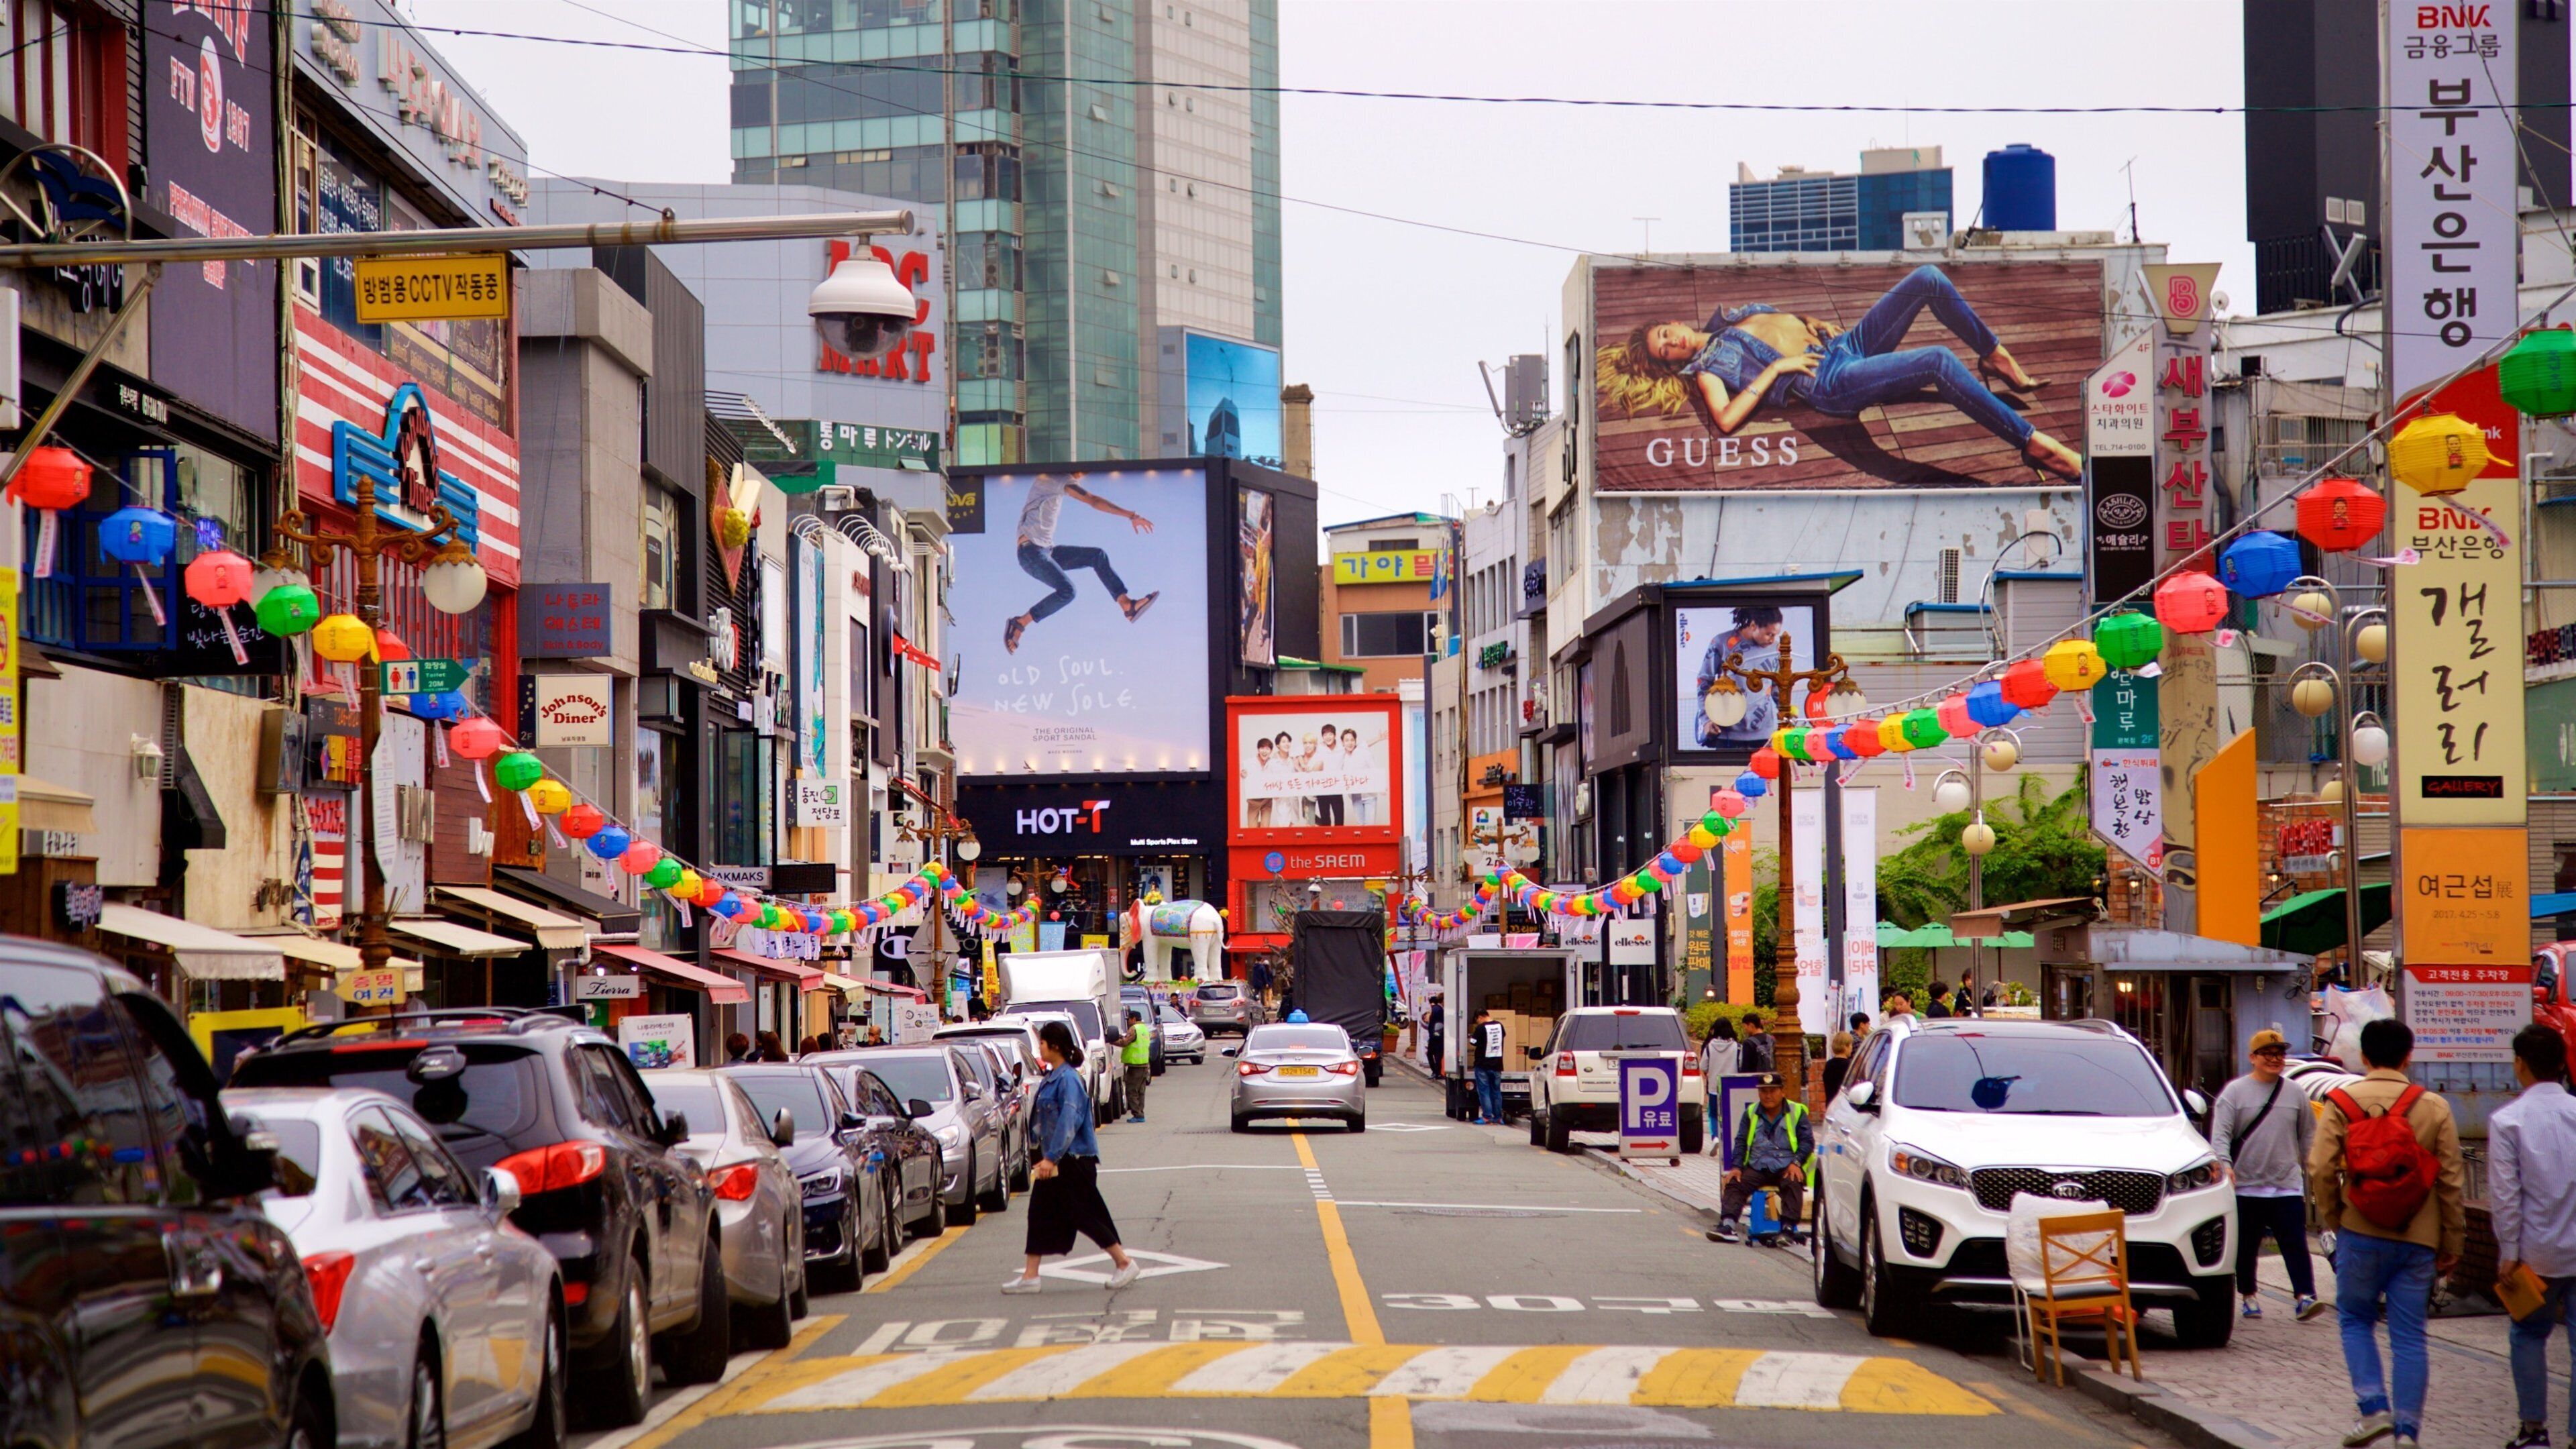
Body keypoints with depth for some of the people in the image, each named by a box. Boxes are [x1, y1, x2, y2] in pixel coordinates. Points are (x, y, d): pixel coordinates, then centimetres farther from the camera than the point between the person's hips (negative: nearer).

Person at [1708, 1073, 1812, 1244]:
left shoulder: (1796, 1112, 8)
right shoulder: (1751, 1113, 17)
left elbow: (1807, 1141, 2)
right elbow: (1741, 1141, 12)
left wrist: (1796, 1163, -15)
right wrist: (1737, 1167, -4)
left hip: (1786, 1166, -3)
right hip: (1758, 1167, 3)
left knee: (1793, 1185, -34)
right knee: (1735, 1184, -22)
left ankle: (1789, 1228, -42)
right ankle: (1728, 1225, -36)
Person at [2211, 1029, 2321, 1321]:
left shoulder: (2295, 1094, 9)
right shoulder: (2235, 1092, 0)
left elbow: (2308, 1135, 17)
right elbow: (2220, 1134, -8)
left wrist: (2310, 1166, 10)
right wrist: (2225, 1165, -23)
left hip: (2288, 1185, 1)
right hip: (2246, 1186, -1)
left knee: (2295, 1244, -9)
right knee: (2246, 1248, 7)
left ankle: (2305, 1297, -15)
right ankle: (2249, 1296, 21)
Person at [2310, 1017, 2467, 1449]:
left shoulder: (2342, 1102, -3)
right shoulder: (2434, 1108, 1)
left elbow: (2321, 1169, -9)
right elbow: (2451, 1180, 2)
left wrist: (2334, 1218, 7)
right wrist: (2452, 1243, 10)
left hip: (2361, 1234, -1)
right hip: (2418, 1239, 1)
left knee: (2356, 1321, 16)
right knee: (2409, 1337, 6)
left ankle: (2374, 1407, 0)